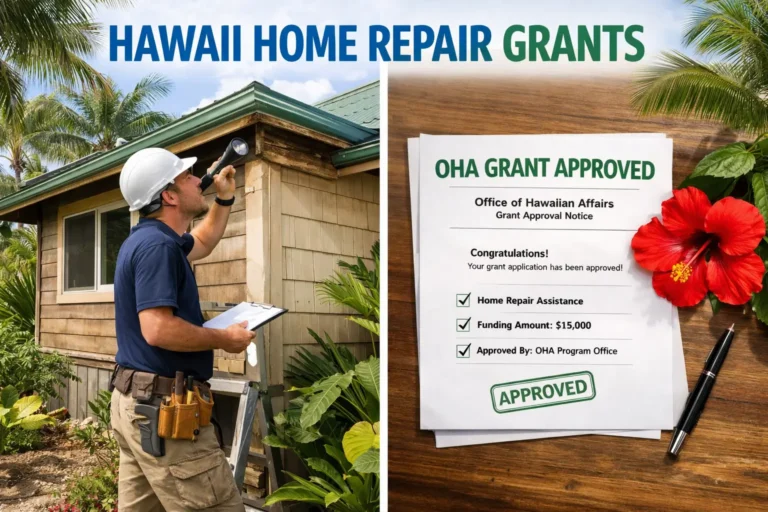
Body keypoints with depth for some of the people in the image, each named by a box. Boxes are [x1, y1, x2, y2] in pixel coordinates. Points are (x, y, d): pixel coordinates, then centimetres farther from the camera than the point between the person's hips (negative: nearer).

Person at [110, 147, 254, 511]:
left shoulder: (152, 238, 14)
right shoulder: (157, 244, -18)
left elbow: (203, 242, 35)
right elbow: (158, 330, -28)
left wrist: (225, 198, 27)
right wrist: (225, 339, -15)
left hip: (136, 400, 11)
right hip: (163, 406, -11)